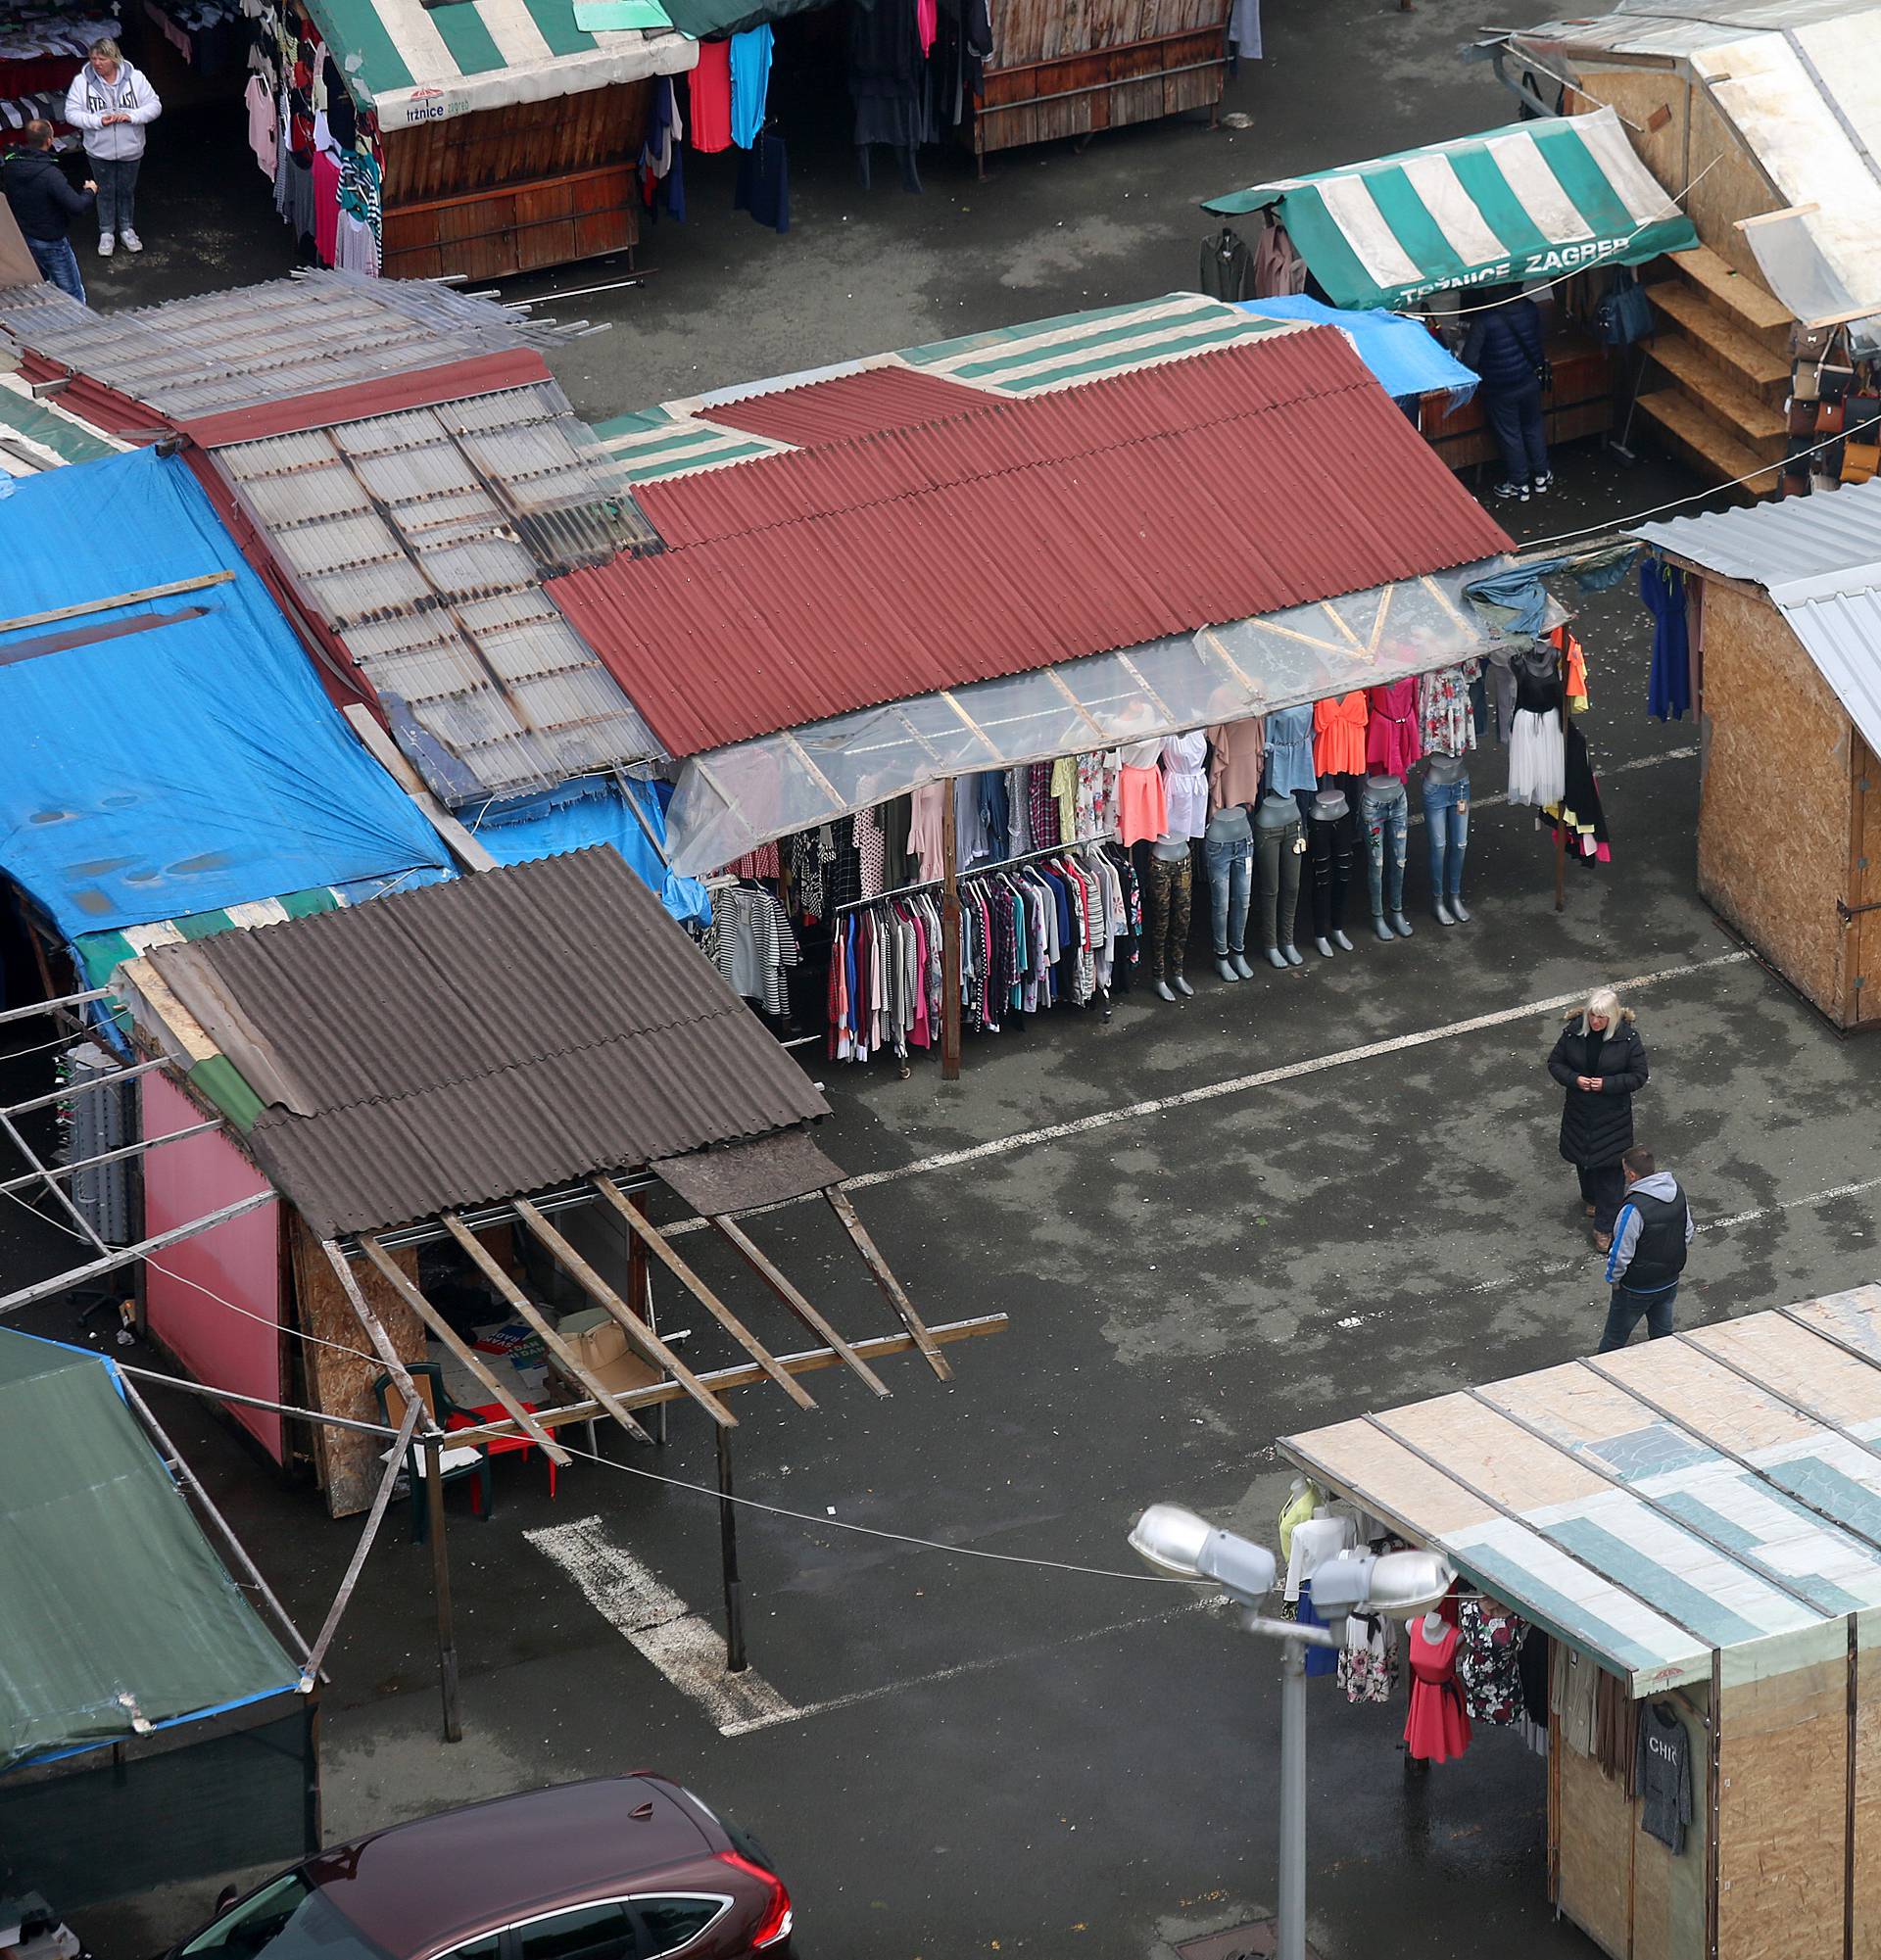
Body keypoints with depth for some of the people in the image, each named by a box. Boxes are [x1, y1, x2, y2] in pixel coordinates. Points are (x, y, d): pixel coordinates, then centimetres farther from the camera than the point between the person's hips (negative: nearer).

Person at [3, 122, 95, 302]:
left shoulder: (12, 167, -7)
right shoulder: (50, 174, -30)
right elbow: (77, 207, -32)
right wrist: (90, 191, -11)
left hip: (22, 239, 7)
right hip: (51, 243, -7)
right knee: (73, 295, 6)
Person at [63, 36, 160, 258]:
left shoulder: (135, 78, -12)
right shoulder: (82, 82, -13)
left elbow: (154, 106, -9)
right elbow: (71, 113, -11)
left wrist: (131, 116, -25)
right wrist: (98, 121, -25)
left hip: (130, 150, 1)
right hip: (100, 151, 0)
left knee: (127, 190, 17)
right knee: (105, 192, 13)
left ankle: (127, 229, 36)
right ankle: (106, 234, 29)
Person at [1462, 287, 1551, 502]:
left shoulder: (1485, 320, -26)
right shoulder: (1530, 309, -11)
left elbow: (1470, 359, -20)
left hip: (1500, 389, -4)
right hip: (1530, 382, 4)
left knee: (1510, 435, 13)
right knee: (1533, 428, 23)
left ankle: (1519, 484, 26)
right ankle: (1541, 475, 37)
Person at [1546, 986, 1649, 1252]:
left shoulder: (1628, 1038, -18)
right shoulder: (1574, 1032, -12)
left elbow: (1638, 1076, -11)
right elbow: (1555, 1063, 0)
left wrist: (1607, 1084, -24)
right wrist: (1574, 1079, -20)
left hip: (1613, 1114, -3)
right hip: (1579, 1111, 3)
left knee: (1610, 1167, 1)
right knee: (1583, 1158, 23)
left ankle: (1605, 1227, 10)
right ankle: (1591, 1197, 53)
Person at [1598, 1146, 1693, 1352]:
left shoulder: (1634, 1209, -33)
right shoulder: (1677, 1192, -10)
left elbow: (1621, 1253, -25)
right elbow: (1688, 1234, 5)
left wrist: (1613, 1278, -7)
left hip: (1637, 1288, -6)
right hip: (1670, 1282, 6)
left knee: (1615, 1337, 15)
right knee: (1663, 1332, 23)